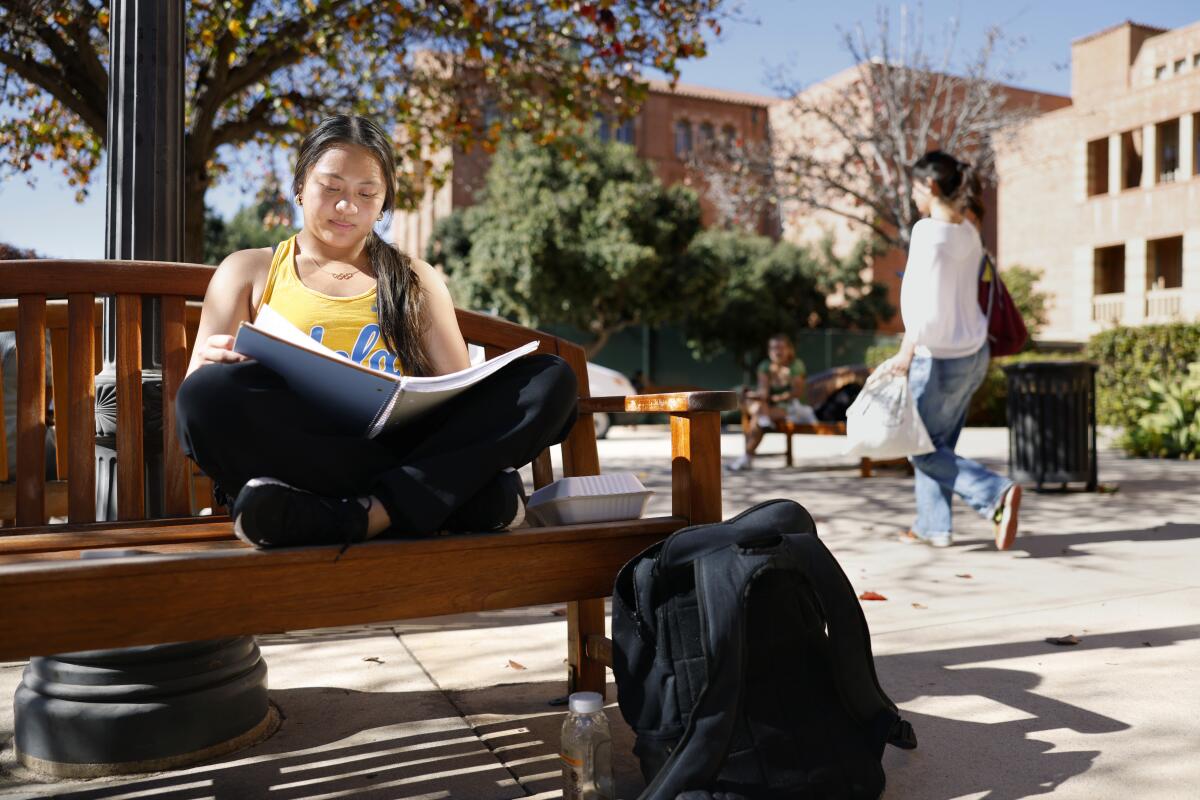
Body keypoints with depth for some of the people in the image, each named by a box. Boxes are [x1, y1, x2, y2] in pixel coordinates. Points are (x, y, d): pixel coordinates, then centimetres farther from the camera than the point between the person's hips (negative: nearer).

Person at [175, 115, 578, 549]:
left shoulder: (416, 280, 24)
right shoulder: (249, 270, 20)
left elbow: (460, 390, 19)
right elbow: (199, 400, 12)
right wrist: (213, 367, -12)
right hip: (295, 459, -1)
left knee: (551, 377, -17)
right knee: (209, 391, -32)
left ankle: (365, 513, -33)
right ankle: (449, 489, -30)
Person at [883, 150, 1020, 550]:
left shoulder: (928, 232, -18)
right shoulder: (969, 232, 7)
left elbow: (928, 305, -24)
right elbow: (963, 290, 11)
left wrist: (906, 351, -17)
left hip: (939, 358, -8)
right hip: (974, 353, 8)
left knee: (922, 449, 6)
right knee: (938, 441, 18)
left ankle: (997, 493, -8)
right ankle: (933, 526, 24)